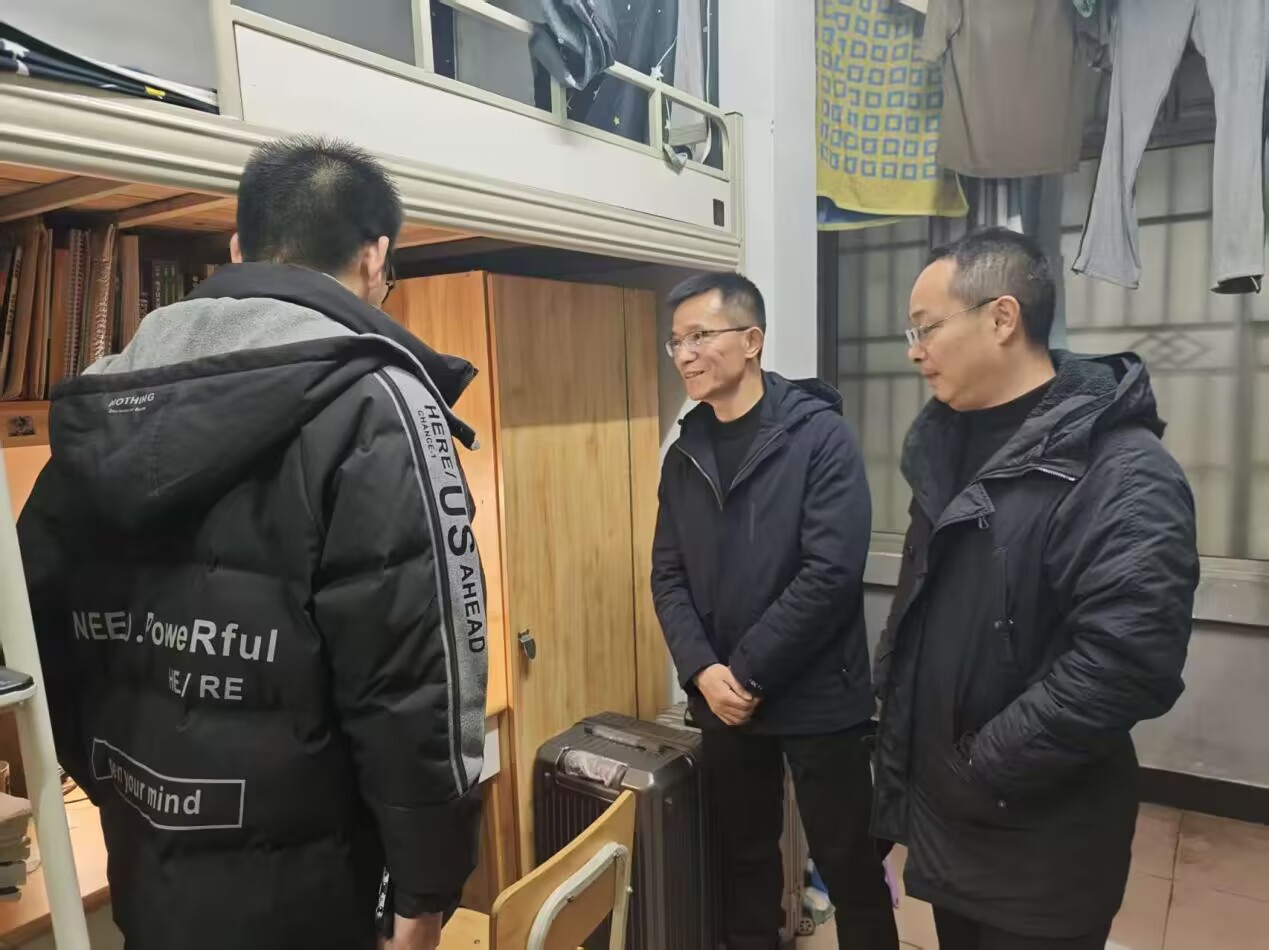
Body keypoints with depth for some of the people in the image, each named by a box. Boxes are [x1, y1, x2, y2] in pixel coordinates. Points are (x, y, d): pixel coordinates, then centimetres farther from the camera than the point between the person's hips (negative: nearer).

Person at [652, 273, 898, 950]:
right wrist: (702, 670, -10)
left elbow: (831, 573, -18)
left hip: (817, 697, -4)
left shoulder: (820, 435, -11)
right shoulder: (686, 454, 5)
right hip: (721, 699, 5)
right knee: (744, 856, 19)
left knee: (848, 865, 11)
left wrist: (748, 673, -16)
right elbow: (668, 577, 4)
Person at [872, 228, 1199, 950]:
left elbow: (1125, 665, -28)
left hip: (1039, 844, -6)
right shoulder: (948, 443, 5)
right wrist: (902, 762, 10)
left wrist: (980, 772, -20)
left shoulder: (1124, 474, -19)